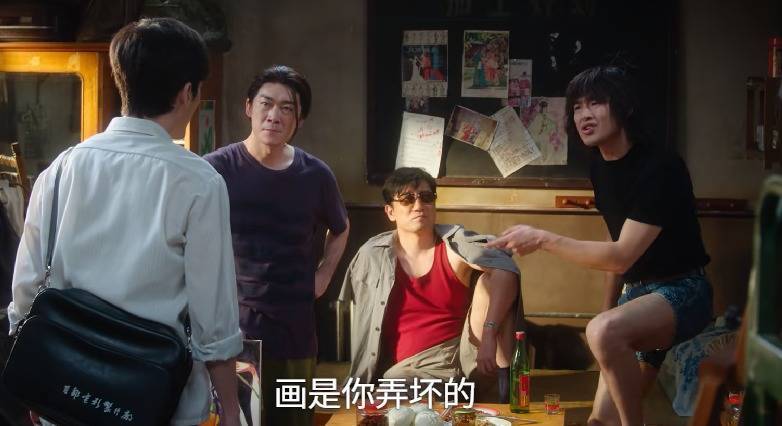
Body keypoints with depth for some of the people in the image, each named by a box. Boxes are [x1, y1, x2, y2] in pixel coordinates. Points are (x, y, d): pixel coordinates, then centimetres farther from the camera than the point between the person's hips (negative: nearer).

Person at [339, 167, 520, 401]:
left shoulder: (456, 243, 2)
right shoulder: (372, 255, 7)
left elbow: (504, 269, -17)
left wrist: (488, 335, -29)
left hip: (467, 354, 2)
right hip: (409, 370, -2)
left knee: (492, 277, -18)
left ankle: (501, 380, -19)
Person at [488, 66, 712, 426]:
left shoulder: (661, 169, -22)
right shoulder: (601, 166, 5)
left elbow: (621, 256, -26)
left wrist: (542, 239, -24)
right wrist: (608, 308, 17)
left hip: (681, 291, -8)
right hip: (638, 292, 9)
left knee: (602, 332, -37)